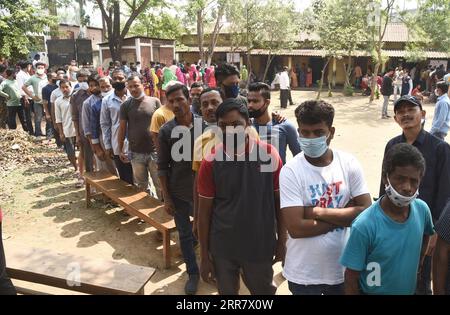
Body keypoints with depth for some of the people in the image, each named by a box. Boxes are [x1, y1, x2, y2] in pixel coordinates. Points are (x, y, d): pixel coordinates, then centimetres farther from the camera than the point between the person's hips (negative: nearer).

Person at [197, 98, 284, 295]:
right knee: (227, 291, 21)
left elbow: (279, 201, -2)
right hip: (222, 247, 0)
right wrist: (204, 256, -2)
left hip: (261, 245, 0)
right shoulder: (211, 161, -11)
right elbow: (204, 211, -5)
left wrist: (282, 241, 2)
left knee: (265, 291, 21)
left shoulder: (269, 155, -11)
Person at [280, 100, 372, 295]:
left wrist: (317, 212, -18)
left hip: (343, 268, 3)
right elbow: (295, 228, -20)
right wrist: (344, 215, -15)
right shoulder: (290, 171, -15)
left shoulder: (349, 164, -7)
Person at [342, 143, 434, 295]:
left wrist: (418, 263, 5)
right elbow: (351, 278, -21)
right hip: (372, 291, -5)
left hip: (410, 289, 5)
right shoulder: (365, 226, -30)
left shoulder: (422, 210, -15)